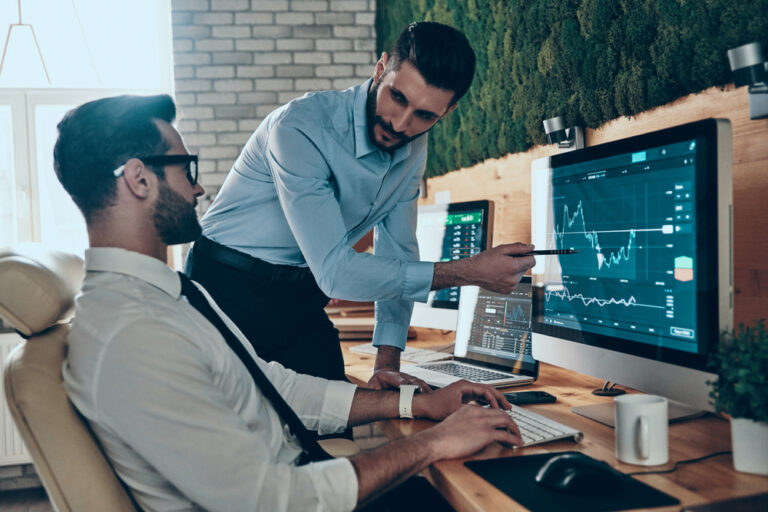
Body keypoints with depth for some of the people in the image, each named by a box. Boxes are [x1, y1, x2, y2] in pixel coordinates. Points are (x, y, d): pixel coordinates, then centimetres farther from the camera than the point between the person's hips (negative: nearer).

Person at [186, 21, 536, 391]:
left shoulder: (414, 149, -1)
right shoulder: (301, 128, -26)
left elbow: (396, 255, 5)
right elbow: (335, 271, -29)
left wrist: (387, 364, -2)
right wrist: (470, 272, -27)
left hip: (302, 300, 6)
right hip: (228, 289, -5)